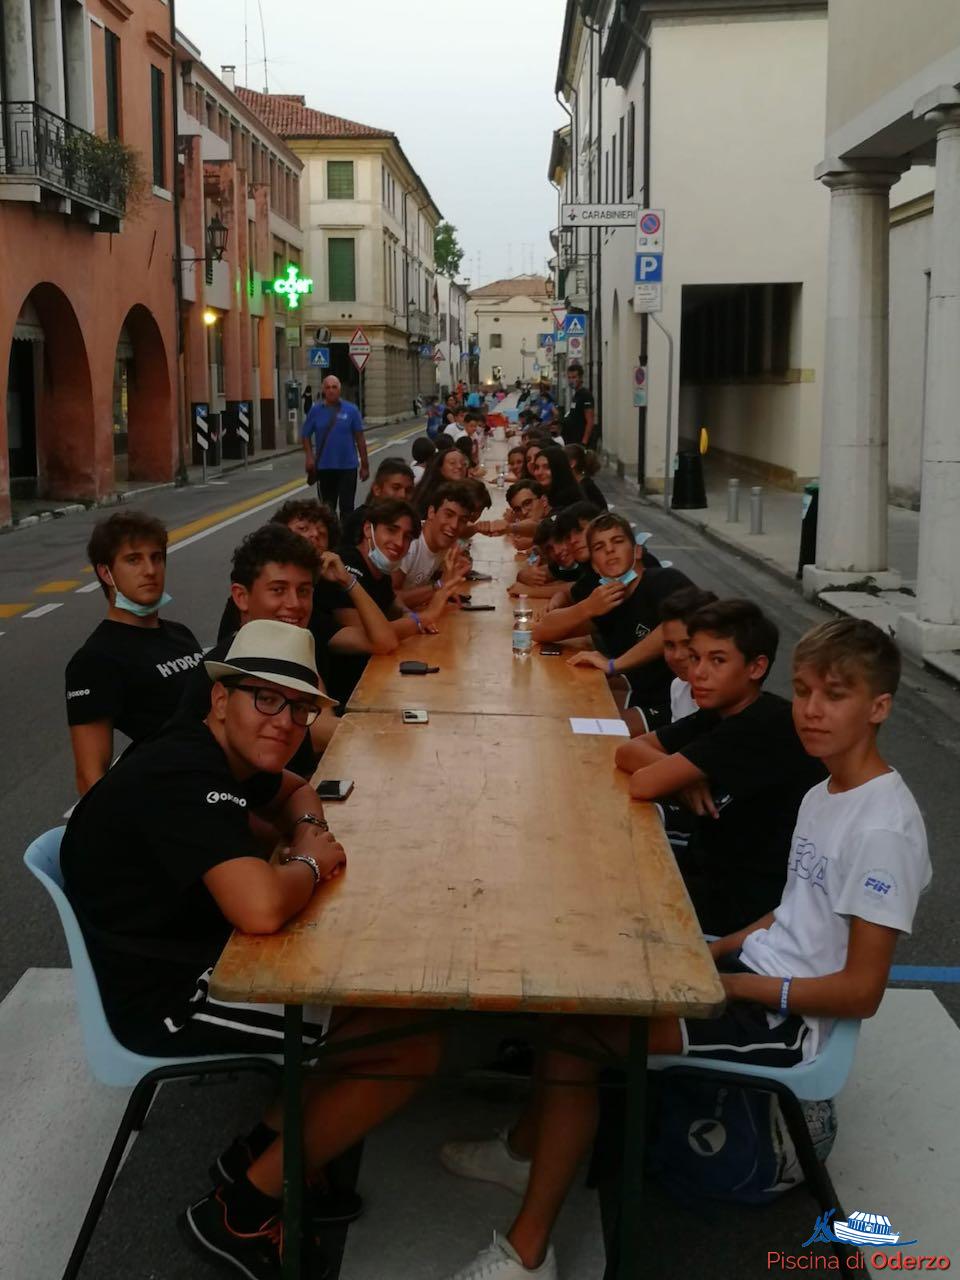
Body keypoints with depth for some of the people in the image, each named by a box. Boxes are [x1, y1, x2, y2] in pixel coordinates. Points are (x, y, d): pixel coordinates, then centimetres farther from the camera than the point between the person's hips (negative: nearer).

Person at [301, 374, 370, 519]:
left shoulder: (351, 410, -2)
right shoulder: (316, 411, 1)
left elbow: (359, 438, 1)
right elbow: (306, 435, 7)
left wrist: (364, 465, 2)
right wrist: (309, 457, -7)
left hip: (348, 466, -1)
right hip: (324, 467, 2)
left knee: (347, 507, -1)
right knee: (327, 508, 11)